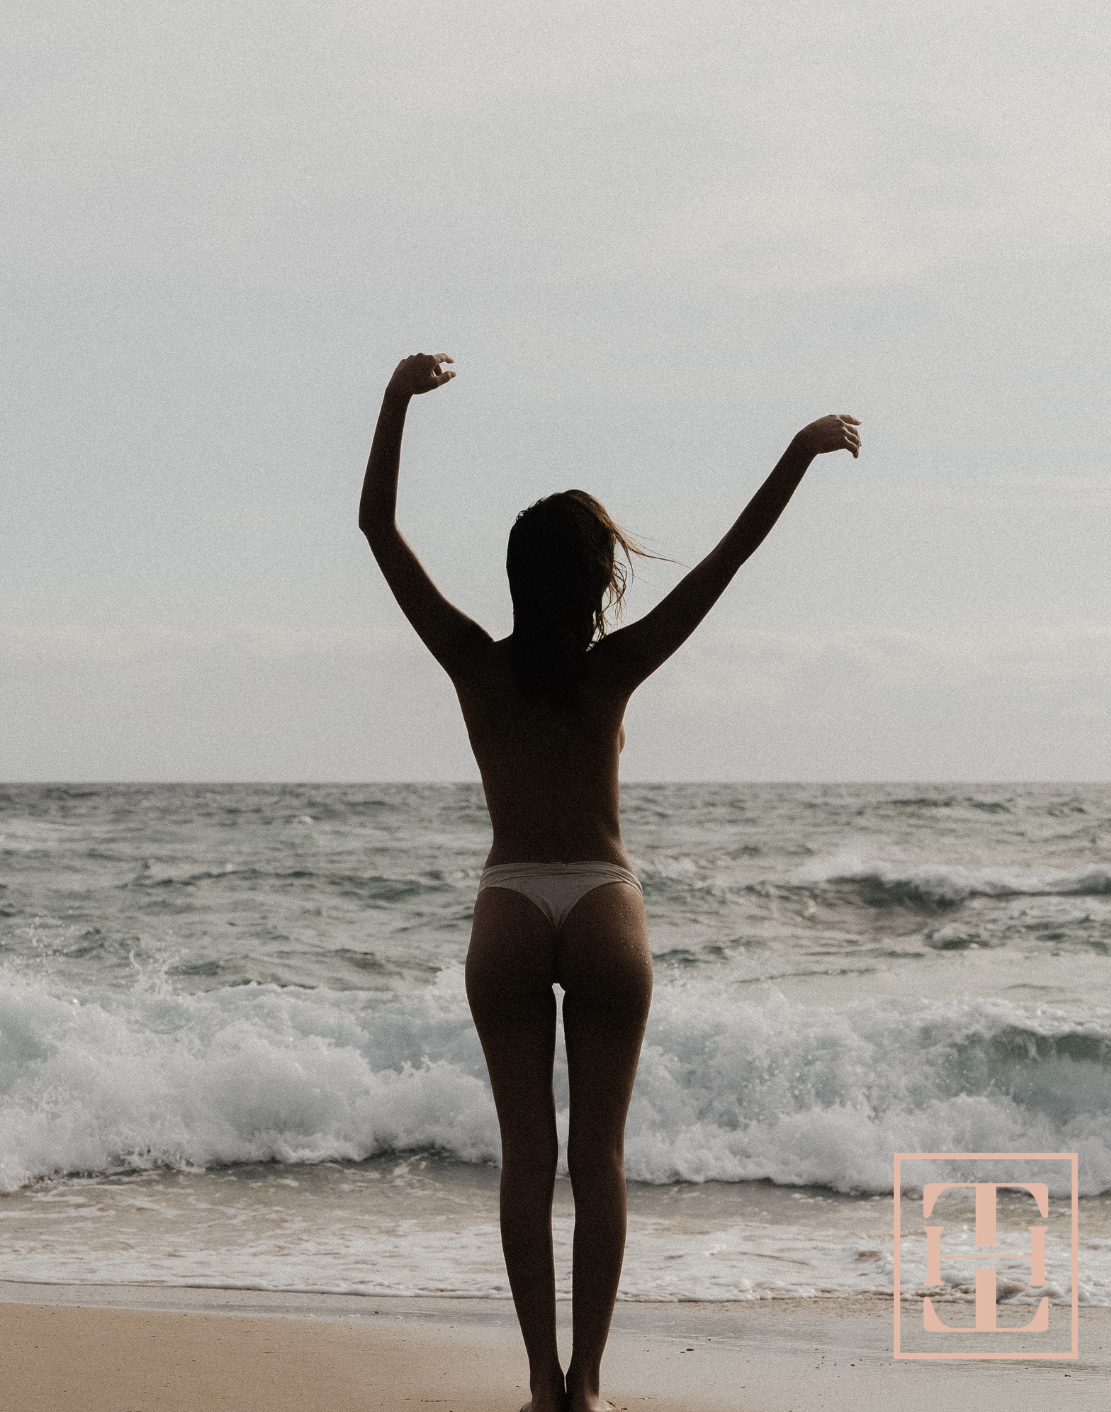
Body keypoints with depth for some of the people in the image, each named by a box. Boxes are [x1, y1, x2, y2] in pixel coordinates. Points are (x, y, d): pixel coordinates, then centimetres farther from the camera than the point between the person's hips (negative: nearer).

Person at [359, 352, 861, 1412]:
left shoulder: (476, 666, -6)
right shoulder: (612, 671, -8)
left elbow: (378, 528, -5)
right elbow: (726, 559, -9)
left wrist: (397, 400, -7)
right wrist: (799, 454, -8)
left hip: (508, 916, 1)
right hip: (605, 911, -1)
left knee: (527, 1152, 6)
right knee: (598, 1155, 4)